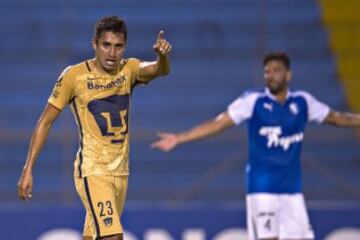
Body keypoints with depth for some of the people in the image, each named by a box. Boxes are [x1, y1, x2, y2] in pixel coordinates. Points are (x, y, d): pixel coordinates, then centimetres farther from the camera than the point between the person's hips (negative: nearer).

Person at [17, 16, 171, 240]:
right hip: (92, 171, -5)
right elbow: (46, 121, -4)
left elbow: (159, 70, -18)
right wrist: (28, 169, -8)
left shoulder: (129, 69, 2)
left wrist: (163, 56, -42)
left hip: (120, 171, 5)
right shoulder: (74, 76, -9)